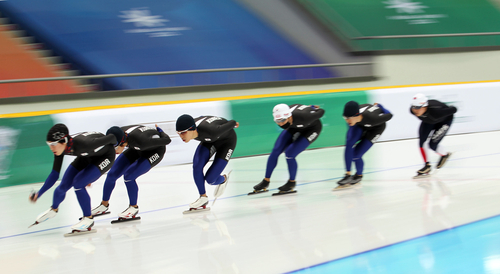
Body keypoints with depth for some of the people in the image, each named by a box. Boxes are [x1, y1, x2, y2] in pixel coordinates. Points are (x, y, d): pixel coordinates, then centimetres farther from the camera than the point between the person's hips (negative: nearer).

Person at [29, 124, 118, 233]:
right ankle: (54, 209, 34)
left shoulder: (81, 143, -42)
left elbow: (111, 138, -29)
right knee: (64, 186, 3)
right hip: (87, 156, 6)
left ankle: (88, 219, -4)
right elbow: (54, 174, -10)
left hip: (105, 156, -6)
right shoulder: (59, 147, -21)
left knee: (78, 183, -22)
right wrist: (39, 194, -18)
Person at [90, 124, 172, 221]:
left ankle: (134, 207, 1)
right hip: (137, 149, 6)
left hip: (156, 150, -6)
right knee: (112, 174, -1)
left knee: (128, 176, -23)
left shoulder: (140, 140, -42)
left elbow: (167, 140, -28)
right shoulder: (116, 135, -26)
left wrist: (160, 131, -9)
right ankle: (104, 205, 22)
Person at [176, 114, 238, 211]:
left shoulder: (210, 131, -46)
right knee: (197, 167, -17)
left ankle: (223, 179, 24)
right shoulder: (187, 129, -26)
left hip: (227, 140, -5)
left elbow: (230, 124, -27)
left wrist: (234, 123, -2)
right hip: (210, 141, 5)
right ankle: (203, 198, 2)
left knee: (210, 179, -12)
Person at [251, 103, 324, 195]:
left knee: (289, 154, -19)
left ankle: (292, 182, 5)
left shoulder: (302, 117, -43)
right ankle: (266, 181, 12)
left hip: (312, 128, -6)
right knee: (275, 151, -4)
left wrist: (313, 109, -6)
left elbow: (321, 112, -27)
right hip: (294, 127, 6)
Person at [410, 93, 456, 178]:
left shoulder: (435, 110, -47)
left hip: (445, 120, -5)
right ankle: (427, 165, 8)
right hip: (428, 121, 5)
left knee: (432, 144, -11)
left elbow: (453, 110, -31)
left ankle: (444, 155, 23)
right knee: (421, 141, -9)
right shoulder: (413, 110, -31)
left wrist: (450, 108, -7)